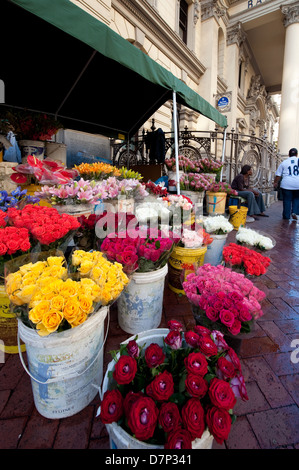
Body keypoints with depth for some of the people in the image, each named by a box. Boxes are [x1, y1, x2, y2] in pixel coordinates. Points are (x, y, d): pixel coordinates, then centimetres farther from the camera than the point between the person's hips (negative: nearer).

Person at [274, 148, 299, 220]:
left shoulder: (284, 162, 7)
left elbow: (278, 175, 7)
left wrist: (275, 182, 18)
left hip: (286, 184, 0)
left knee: (287, 200, 6)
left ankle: (286, 216, 10)